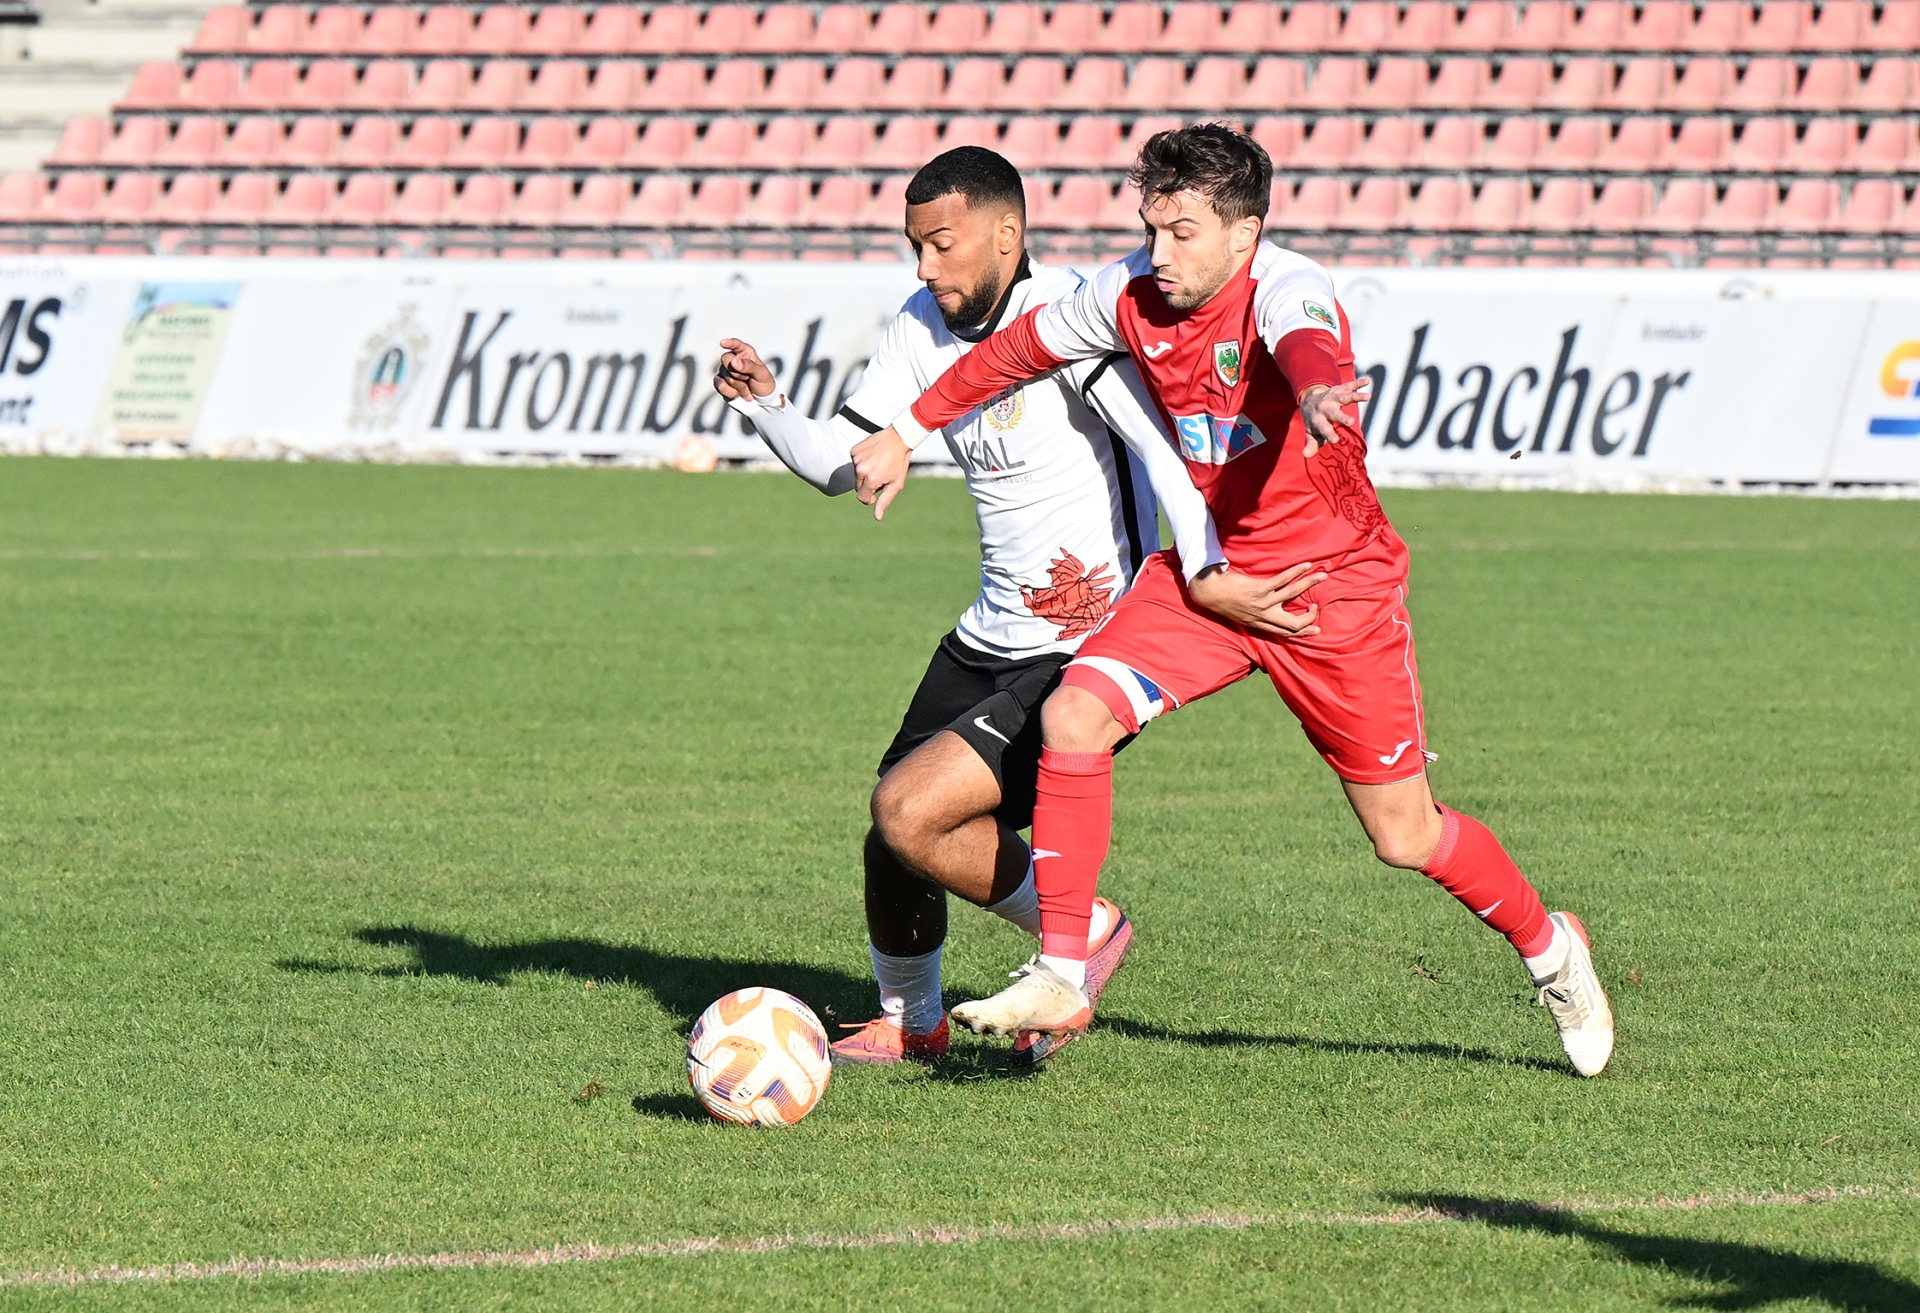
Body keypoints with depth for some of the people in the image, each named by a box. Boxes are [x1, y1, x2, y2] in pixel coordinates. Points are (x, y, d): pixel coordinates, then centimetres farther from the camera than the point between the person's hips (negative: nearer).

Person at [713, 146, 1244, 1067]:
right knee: (894, 838, 13)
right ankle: (907, 1022, 38)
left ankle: (1080, 930, 3)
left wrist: (1205, 569, -44)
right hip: (989, 639, 8)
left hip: (1081, 659, -8)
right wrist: (766, 406, -10)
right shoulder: (924, 328, 5)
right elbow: (841, 462, 9)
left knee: (908, 812, -18)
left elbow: (1156, 435, -31)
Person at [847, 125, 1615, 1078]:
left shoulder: (1285, 292, -25)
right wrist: (905, 435, 15)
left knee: (1406, 839, 1)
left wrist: (1322, 394, -73)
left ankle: (1547, 948, 30)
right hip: (1210, 571, 5)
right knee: (1073, 716, -18)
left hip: (1335, 585, -5)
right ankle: (1061, 976, -10)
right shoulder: (1133, 294, -7)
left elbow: (1307, 346, -50)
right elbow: (1019, 349, 11)